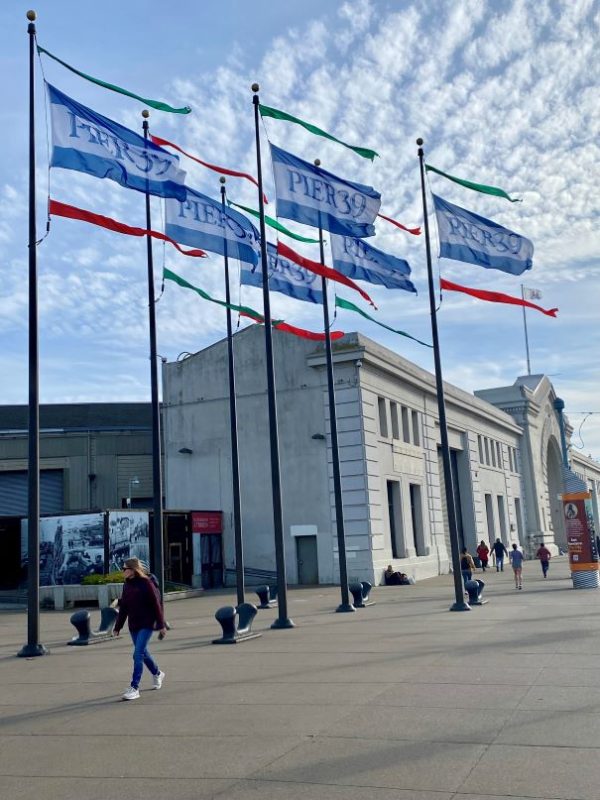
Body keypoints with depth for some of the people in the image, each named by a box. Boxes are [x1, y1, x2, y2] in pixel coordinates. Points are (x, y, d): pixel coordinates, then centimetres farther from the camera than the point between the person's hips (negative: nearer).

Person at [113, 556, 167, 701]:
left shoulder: (145, 583, -13)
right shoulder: (126, 585, 6)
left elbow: (156, 604, -11)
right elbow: (123, 607, 12)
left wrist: (161, 625, -11)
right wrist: (117, 627, 12)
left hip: (146, 624, -7)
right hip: (133, 625, 7)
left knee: (138, 654, -12)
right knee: (142, 653, 17)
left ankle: (134, 688, -7)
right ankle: (157, 673, 41)